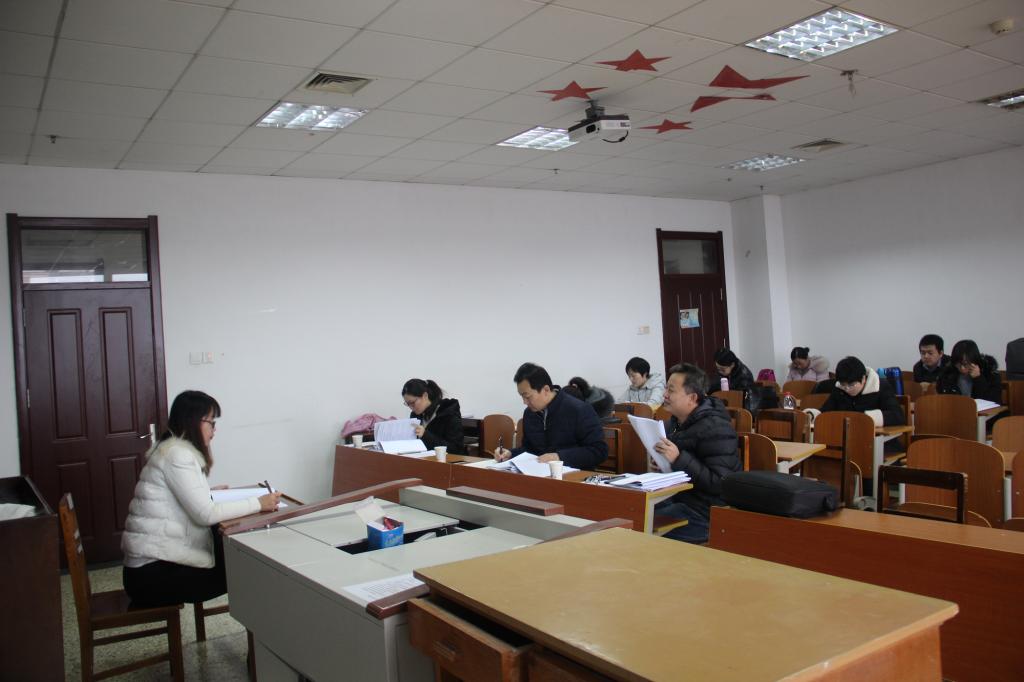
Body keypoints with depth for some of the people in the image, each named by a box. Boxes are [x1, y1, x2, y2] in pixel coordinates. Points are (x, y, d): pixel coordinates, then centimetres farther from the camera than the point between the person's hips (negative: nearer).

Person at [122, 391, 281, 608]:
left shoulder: (176, 450, 12)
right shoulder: (177, 454, -17)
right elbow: (206, 514, -21)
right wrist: (258, 503, -16)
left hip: (156, 557, 8)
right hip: (153, 570, -8)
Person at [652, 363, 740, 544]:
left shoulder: (715, 429, -18)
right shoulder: (676, 421, 11)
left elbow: (720, 483, -24)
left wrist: (678, 459, -29)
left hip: (705, 513, -9)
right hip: (679, 498, 9)